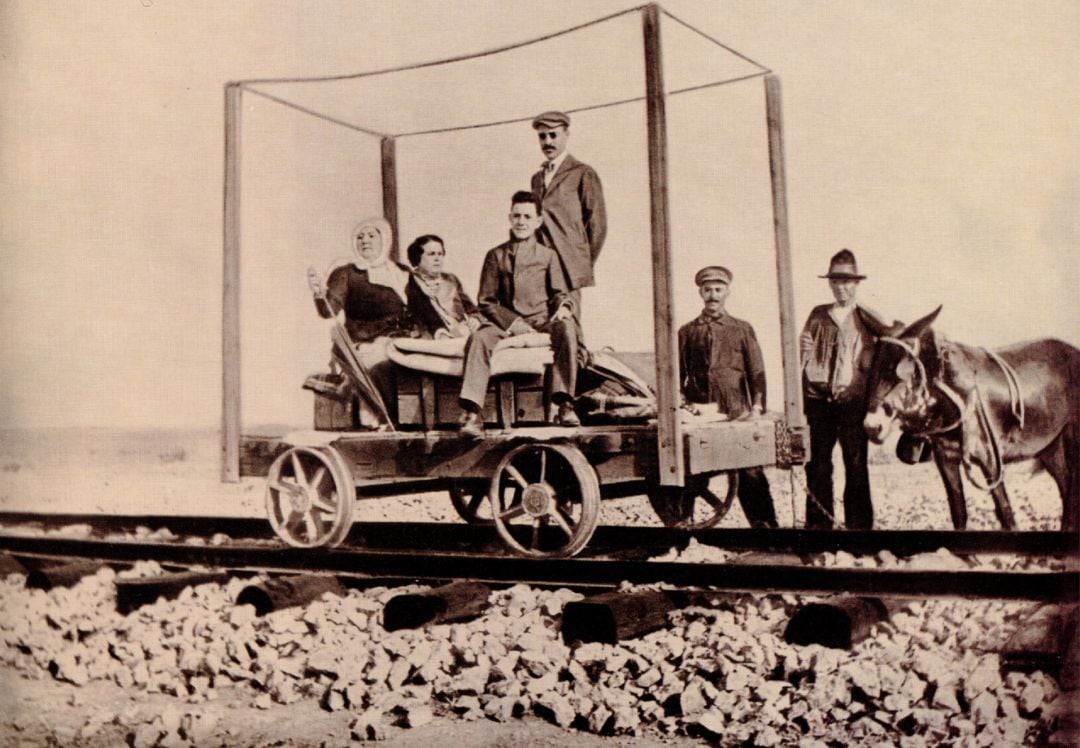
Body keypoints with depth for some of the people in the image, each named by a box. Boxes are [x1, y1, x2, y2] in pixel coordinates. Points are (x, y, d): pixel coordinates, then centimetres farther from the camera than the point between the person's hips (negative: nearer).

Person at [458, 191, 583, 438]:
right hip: (506, 322, 0)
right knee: (479, 337, -32)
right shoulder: (496, 255, 14)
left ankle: (565, 404, -34)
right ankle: (471, 413, -37)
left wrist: (563, 307, -15)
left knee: (567, 328, -34)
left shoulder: (547, 255, 15)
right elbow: (486, 301, 9)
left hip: (542, 320, 0)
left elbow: (560, 292, 11)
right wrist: (512, 322, -8)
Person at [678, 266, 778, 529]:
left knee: (751, 473, -3)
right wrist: (683, 403, -3)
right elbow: (677, 376, 12)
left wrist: (756, 407, -3)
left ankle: (765, 524, 5)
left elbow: (756, 372, 8)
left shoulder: (742, 329, 13)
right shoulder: (686, 332, 13)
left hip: (738, 415, 0)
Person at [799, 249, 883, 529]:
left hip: (853, 400, -2)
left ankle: (859, 525, 8)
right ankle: (818, 524, 11)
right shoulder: (817, 315, 13)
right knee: (818, 463, 3)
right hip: (819, 399, 2)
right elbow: (805, 348, 12)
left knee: (856, 464, 0)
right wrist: (814, 379, -1)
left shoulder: (866, 319, 8)